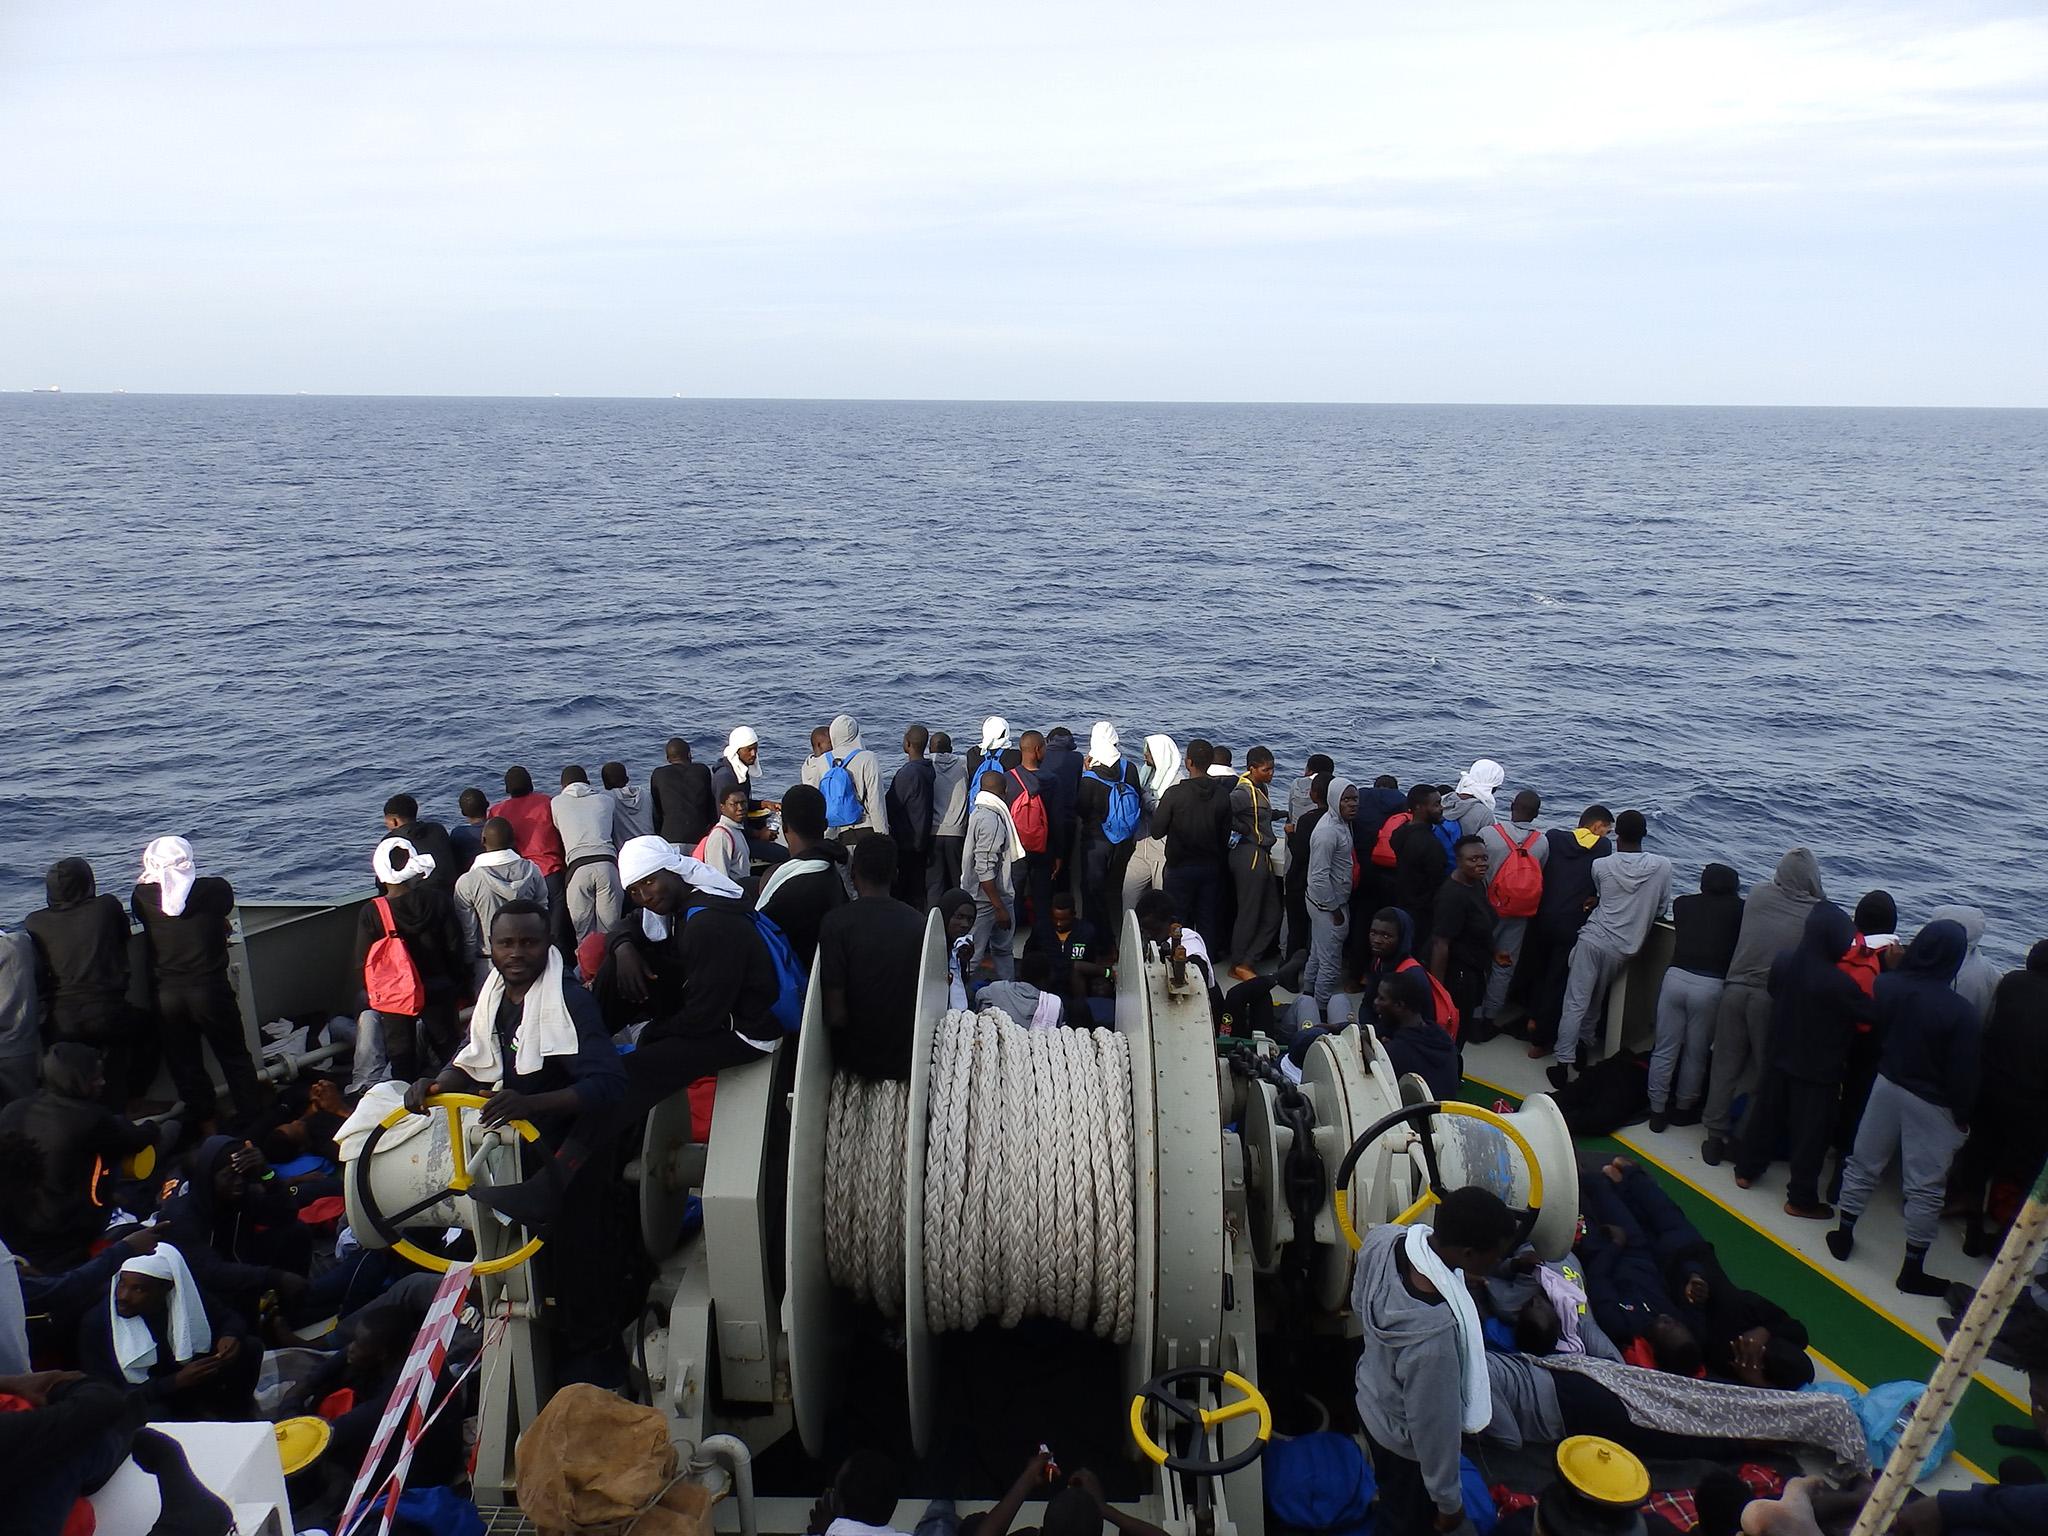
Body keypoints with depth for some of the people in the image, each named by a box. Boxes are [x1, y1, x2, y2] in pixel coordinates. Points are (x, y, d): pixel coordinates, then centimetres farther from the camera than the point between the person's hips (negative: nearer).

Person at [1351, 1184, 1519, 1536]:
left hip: (1371, 1399, 6)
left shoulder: (1384, 1238, -25)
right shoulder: (1435, 1338, -46)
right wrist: (1449, 1503, -11)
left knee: (1391, 1493, 36)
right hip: (1407, 1442, -6)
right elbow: (1435, 1428, -29)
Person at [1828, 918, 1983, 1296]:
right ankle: (1913, 1269, 18)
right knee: (1924, 1187, 8)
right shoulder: (1961, 1012, -24)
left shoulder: (1887, 986, -14)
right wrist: (1962, 1113, -2)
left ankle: (1844, 1235, 30)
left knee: (1864, 1164, 19)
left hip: (1886, 1086, 4)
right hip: (1931, 1105, -4)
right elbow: (1963, 1074, -15)